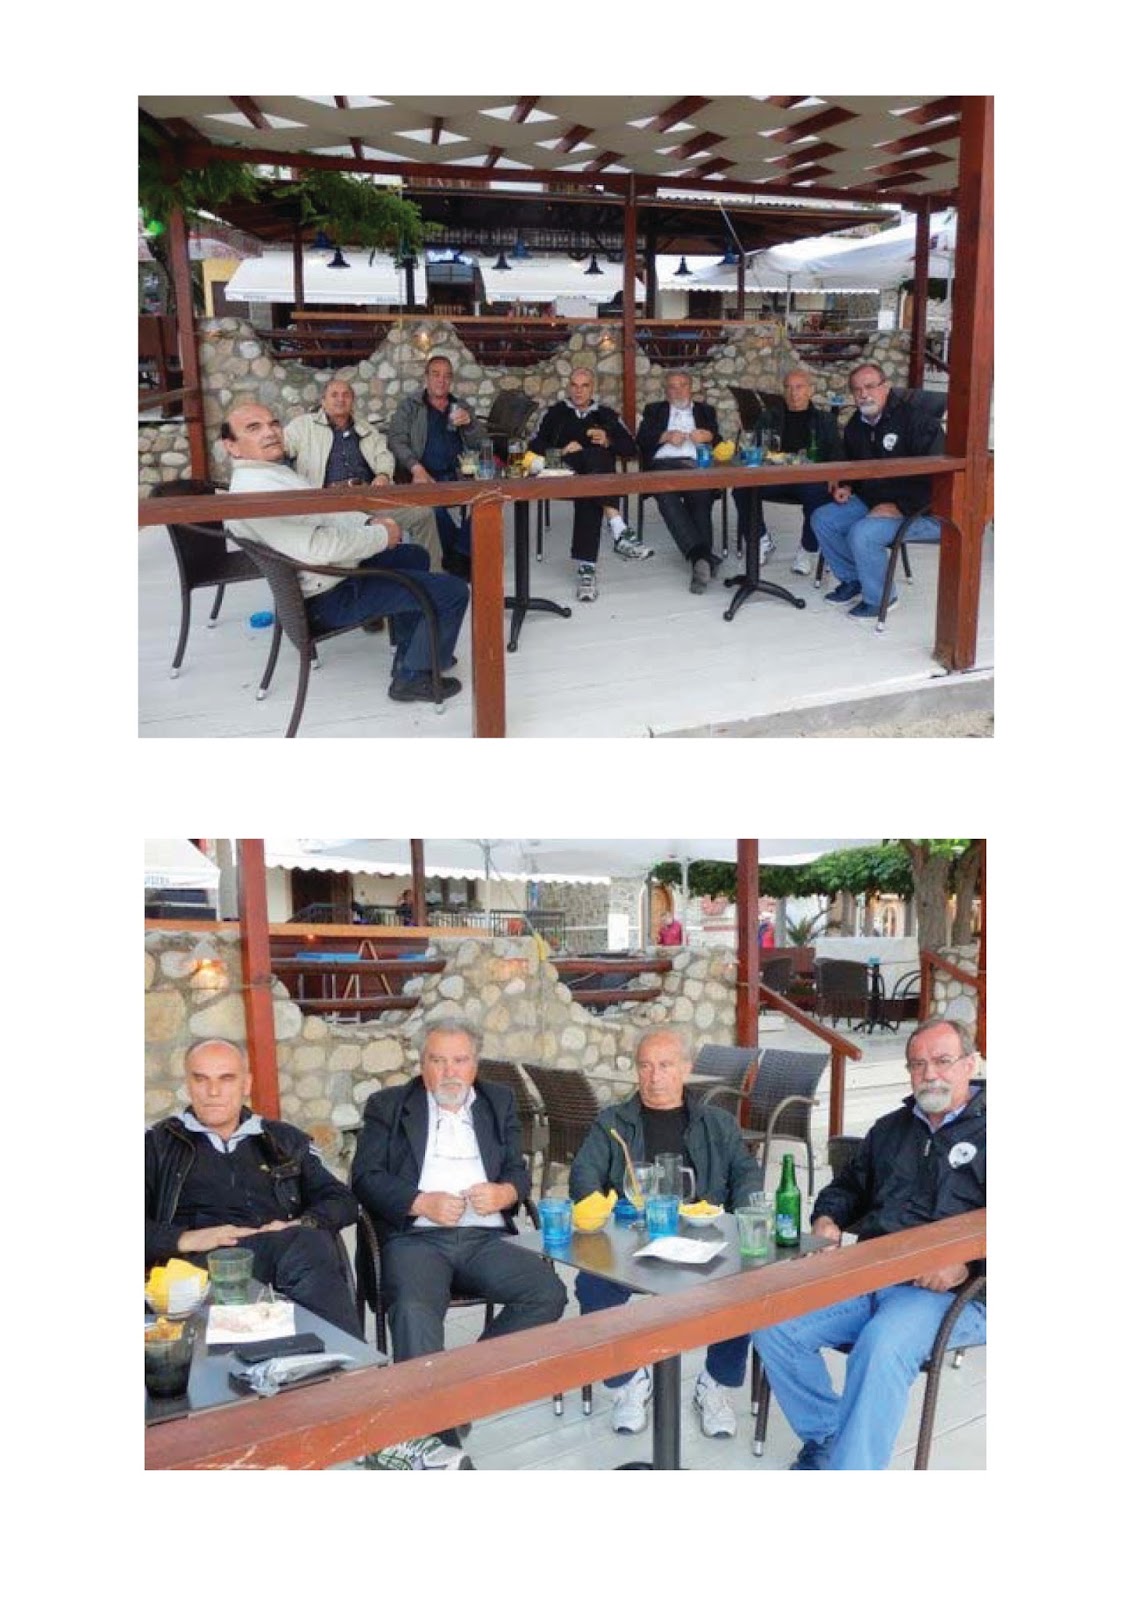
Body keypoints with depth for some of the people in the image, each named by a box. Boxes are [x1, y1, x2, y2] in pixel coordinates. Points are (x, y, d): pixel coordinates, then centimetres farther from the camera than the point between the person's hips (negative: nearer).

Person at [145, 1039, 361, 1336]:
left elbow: (342, 1200, 21)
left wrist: (303, 1226, -1)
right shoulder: (158, 1144, 21)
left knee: (312, 1241, -36)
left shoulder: (286, 1140, 28)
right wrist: (184, 1239, -9)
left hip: (289, 1250, 3)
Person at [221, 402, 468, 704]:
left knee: (414, 555, 30)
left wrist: (370, 521, 0)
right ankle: (413, 677, 4)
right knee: (453, 591, -11)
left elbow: (323, 511, 18)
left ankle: (410, 653, 33)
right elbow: (318, 546, -35)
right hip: (332, 597, -11)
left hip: (337, 568, 11)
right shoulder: (253, 490, -27)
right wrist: (382, 536, -21)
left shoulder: (273, 472, 8)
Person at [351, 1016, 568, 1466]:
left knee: (549, 1293, -23)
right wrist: (422, 1202, -13)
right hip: (415, 1238, -3)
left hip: (485, 1238, 3)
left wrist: (503, 1193, -7)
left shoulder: (499, 1102, 20)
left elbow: (519, 1172, 17)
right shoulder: (388, 1105, 12)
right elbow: (365, 1178, 3)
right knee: (415, 1311, -34)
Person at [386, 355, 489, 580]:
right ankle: (451, 559, -13)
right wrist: (416, 468, -18)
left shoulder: (462, 407, 21)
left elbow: (481, 444, 16)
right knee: (436, 503, -34)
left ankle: (460, 554, -10)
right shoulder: (409, 406, 12)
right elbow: (396, 440, 0)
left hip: (457, 476, 3)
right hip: (425, 477, -3)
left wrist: (470, 423, -6)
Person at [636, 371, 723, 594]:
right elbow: (642, 439, 13)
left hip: (697, 465, 1)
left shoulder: (705, 411, 31)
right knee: (666, 495, -37)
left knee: (701, 496, -35)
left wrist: (709, 436, -2)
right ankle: (702, 556, -49)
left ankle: (700, 559, -42)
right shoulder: (654, 410, 29)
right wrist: (666, 436, -4)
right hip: (663, 464, -1)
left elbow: (719, 442, 20)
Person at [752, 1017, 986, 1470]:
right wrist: (826, 1219, 12)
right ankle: (824, 1438, 5)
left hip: (949, 1291, -6)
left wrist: (966, 1261, -20)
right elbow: (849, 1186, 34)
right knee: (771, 1326, -14)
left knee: (882, 1347, -36)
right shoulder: (890, 1128, 24)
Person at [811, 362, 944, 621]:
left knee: (862, 533, -30)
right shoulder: (855, 425, 9)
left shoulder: (914, 419, -17)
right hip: (870, 502, 9)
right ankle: (852, 580, 13)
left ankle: (881, 598, -7)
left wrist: (900, 507, -26)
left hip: (922, 510, -9)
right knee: (822, 519, -2)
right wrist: (845, 486, 7)